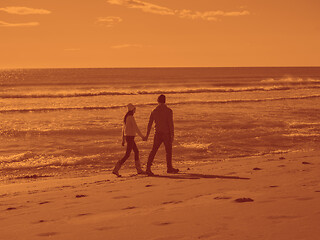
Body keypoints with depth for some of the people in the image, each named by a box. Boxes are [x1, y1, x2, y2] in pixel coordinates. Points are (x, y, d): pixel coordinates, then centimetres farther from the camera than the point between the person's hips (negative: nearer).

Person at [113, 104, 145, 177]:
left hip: (127, 136, 10)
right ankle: (115, 170, -14)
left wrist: (123, 140, 19)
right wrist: (142, 136, -9)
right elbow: (136, 128, -19)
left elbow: (124, 128, 15)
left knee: (136, 152, 19)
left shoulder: (126, 117, 11)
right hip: (130, 137, -10)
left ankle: (139, 170, 25)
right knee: (127, 155, -8)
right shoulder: (131, 117, -18)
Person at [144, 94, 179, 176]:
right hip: (166, 133, -3)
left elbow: (150, 124, 6)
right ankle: (169, 168, 22)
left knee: (153, 151, 3)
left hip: (157, 134, 3)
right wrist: (172, 135, -10)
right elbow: (171, 123, -13)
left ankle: (148, 168, -8)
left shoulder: (154, 111, 4)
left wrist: (147, 135, 13)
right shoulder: (169, 111, -7)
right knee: (168, 151, 12)